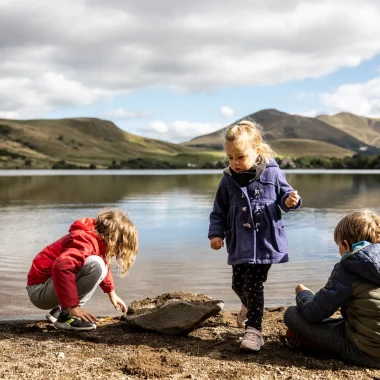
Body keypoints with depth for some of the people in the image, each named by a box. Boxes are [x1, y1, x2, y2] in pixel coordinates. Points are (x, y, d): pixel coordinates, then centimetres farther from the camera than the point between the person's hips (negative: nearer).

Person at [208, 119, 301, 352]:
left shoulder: (272, 173, -7)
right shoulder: (228, 180, 0)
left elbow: (284, 196, 4)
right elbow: (219, 211, 8)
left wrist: (291, 201, -18)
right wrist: (216, 233, -3)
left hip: (266, 241, -4)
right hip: (240, 244, 4)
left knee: (254, 285, -5)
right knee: (238, 284, 15)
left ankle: (254, 330, 7)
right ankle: (249, 306, 48)